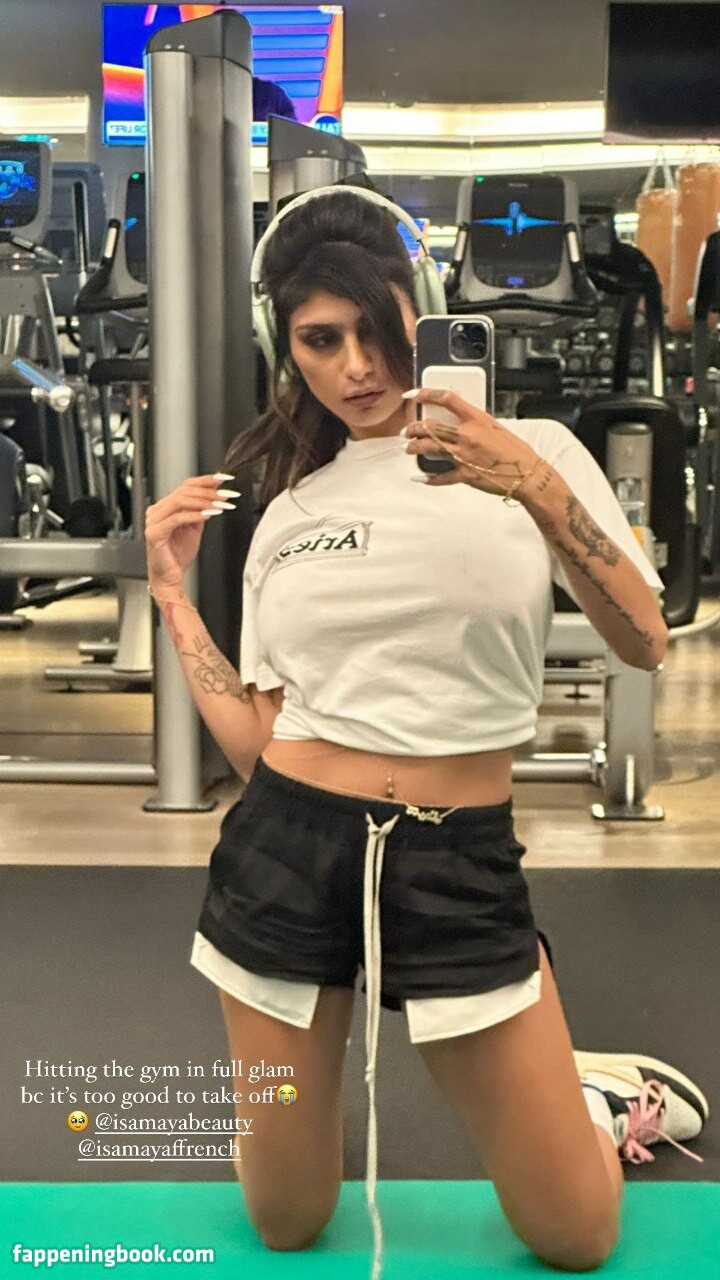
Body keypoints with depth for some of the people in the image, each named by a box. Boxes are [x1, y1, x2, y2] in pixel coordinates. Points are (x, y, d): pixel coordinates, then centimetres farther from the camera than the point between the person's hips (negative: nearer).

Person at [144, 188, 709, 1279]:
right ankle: (318, 1082, 43)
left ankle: (598, 1107, 34)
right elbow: (256, 742, 4)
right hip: (287, 850, 2)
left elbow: (646, 644, -10)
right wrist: (171, 590, 2)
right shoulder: (286, 507, 7)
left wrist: (537, 490, -22)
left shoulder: (527, 449, 0)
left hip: (461, 861, -2)